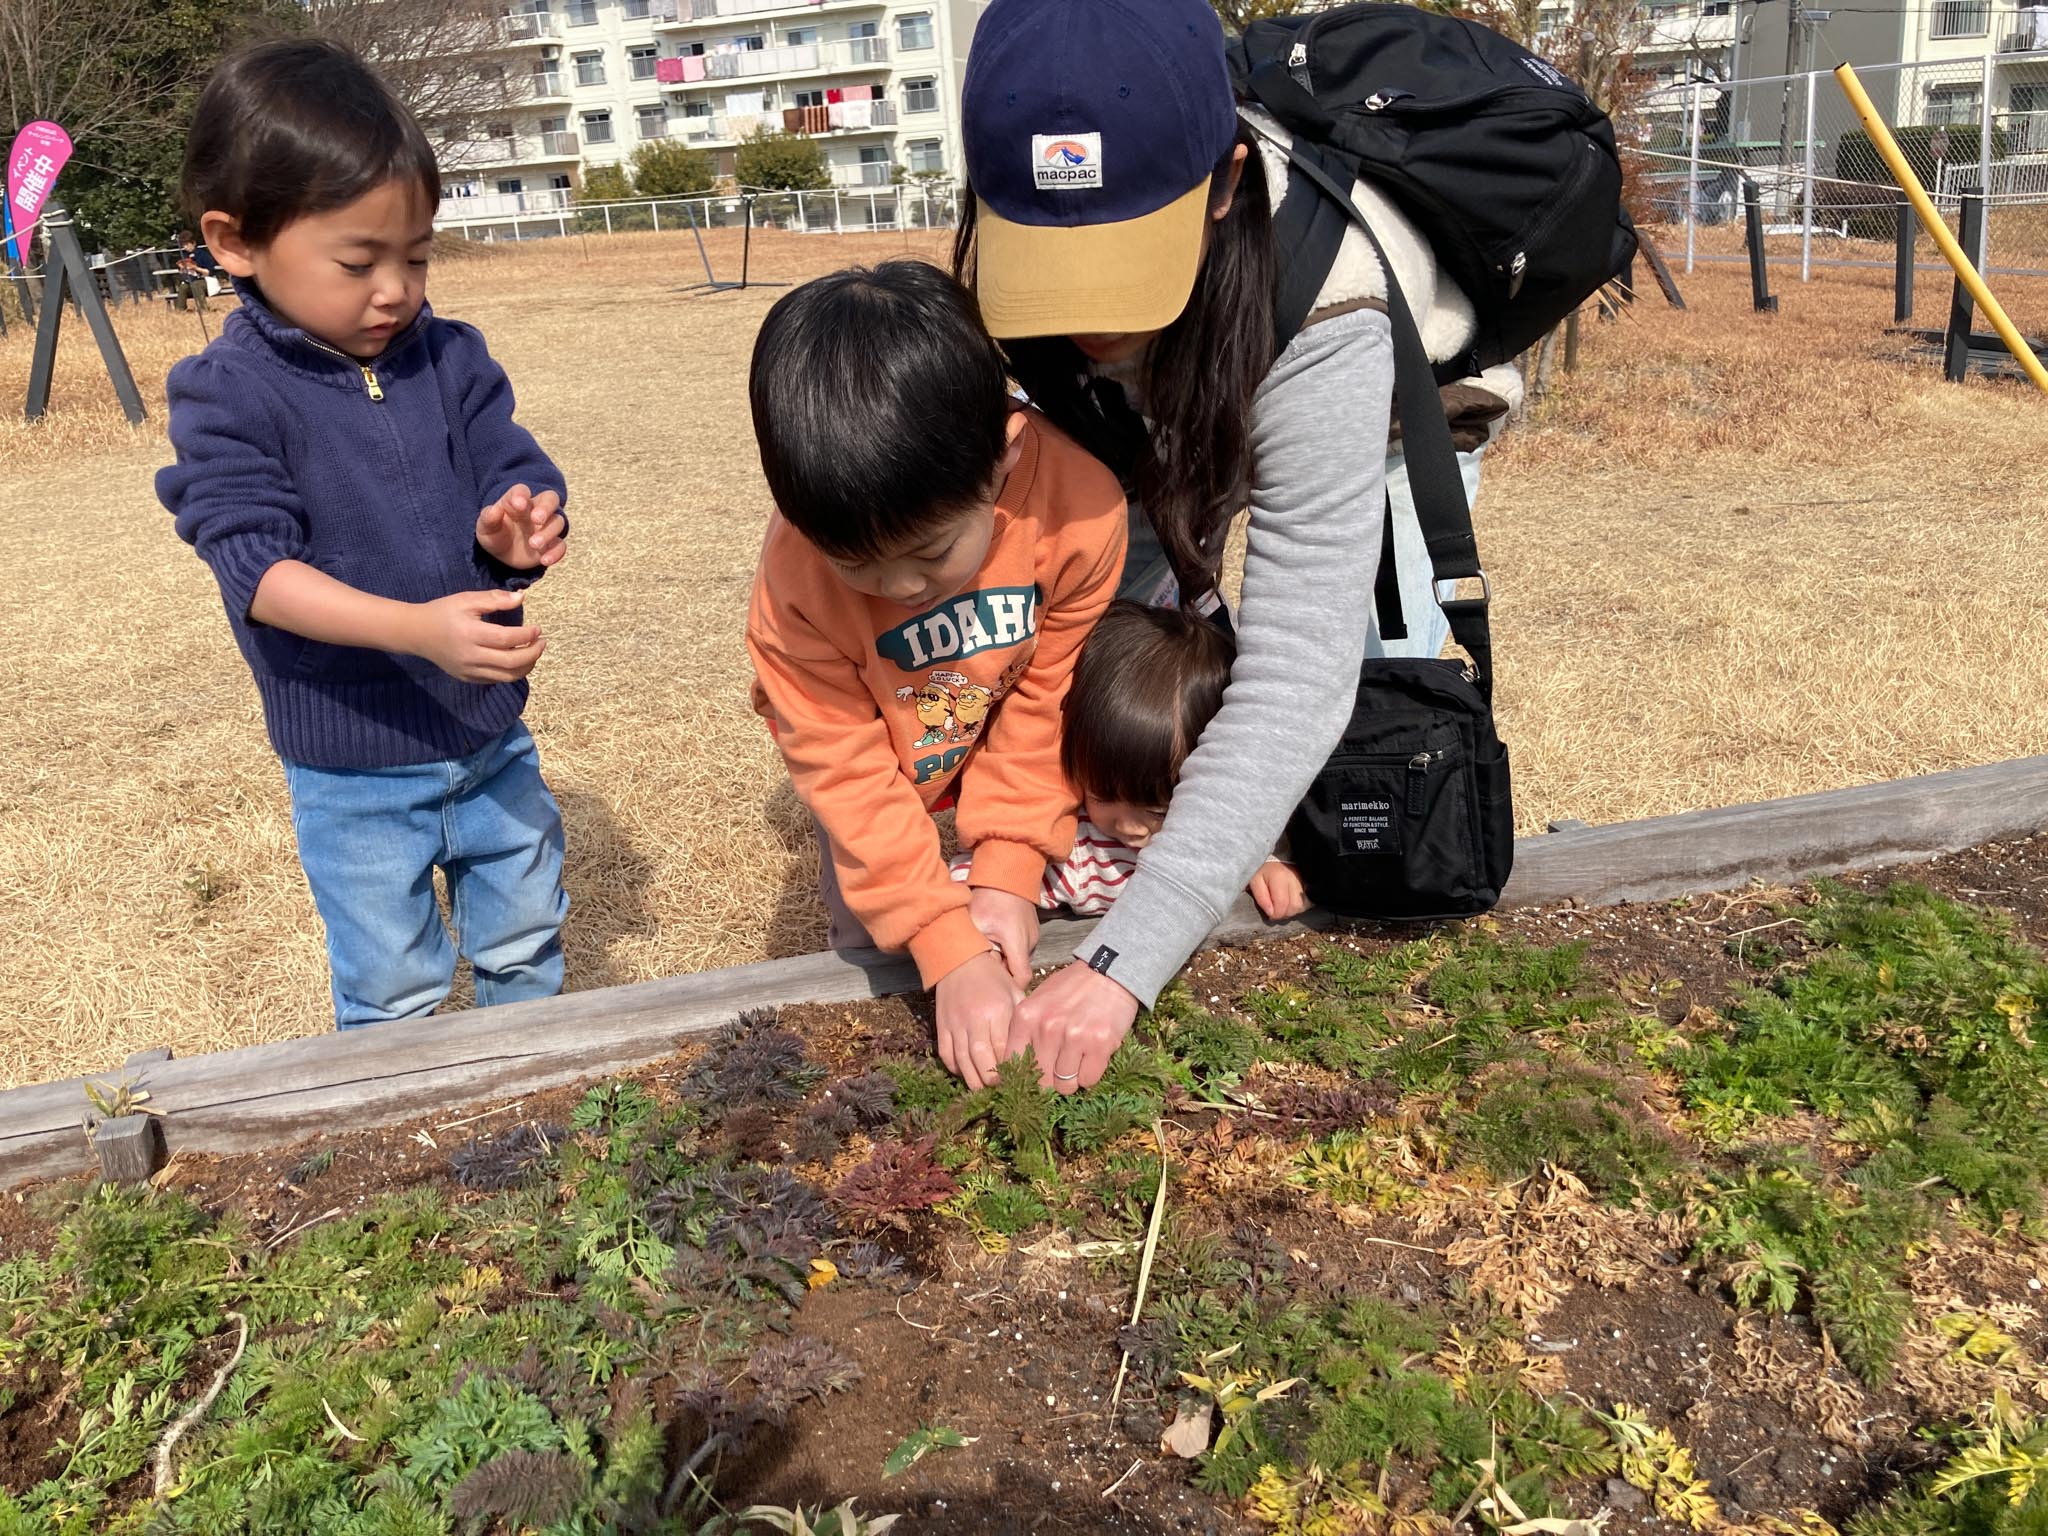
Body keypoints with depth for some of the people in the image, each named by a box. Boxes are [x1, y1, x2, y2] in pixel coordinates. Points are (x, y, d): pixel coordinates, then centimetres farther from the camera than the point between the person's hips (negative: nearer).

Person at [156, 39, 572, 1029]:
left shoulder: (450, 360, -2)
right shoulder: (227, 395, -15)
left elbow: (515, 472, -2)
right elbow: (257, 564, -23)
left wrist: (518, 530, -29)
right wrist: (418, 627, -38)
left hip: (492, 735, 4)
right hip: (356, 769, -4)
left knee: (526, 946, 22)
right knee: (393, 998, 10)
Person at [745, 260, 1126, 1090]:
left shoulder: (1080, 504, -36)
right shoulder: (795, 578, -37)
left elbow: (1047, 698, -21)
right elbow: (843, 767, -30)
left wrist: (1006, 872, -23)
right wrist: (948, 950, -35)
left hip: (1014, 772, 1)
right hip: (880, 782, 0)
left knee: (1029, 954, 9)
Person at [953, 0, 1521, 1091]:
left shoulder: (1321, 323, -48)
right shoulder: (1022, 226, -34)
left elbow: (1294, 682, -51)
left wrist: (1121, 963, -56)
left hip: (1383, 421, -4)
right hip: (1168, 413, 4)